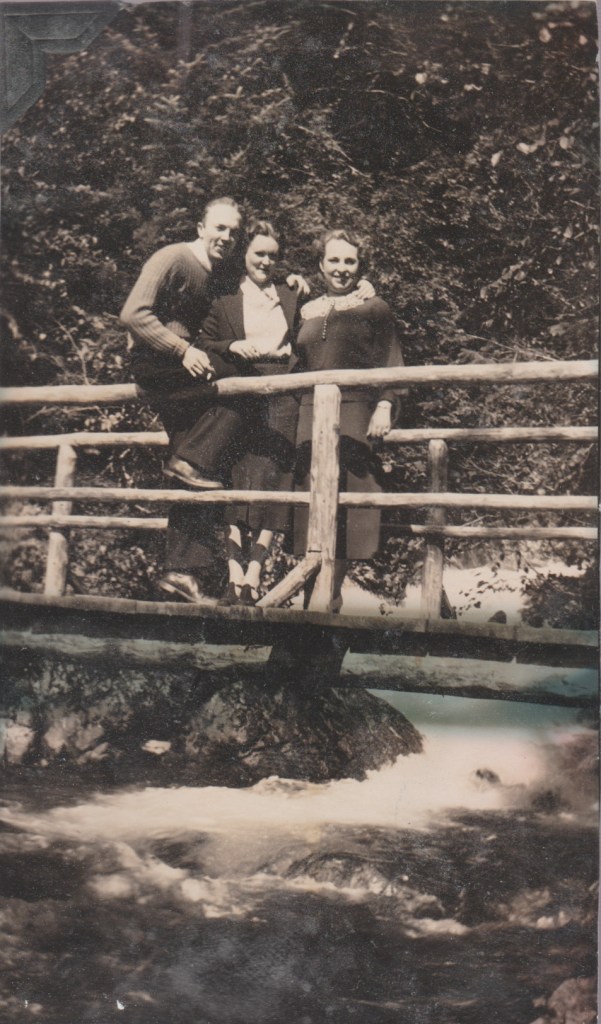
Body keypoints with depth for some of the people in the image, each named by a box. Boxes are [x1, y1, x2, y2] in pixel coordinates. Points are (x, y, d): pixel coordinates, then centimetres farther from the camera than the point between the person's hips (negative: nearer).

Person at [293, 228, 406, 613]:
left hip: (355, 418, -4)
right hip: (311, 419, 4)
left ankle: (325, 599, 2)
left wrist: (385, 407, -14)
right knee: (313, 511, 1)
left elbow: (391, 365, 0)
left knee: (345, 514, -4)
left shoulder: (373, 308, 7)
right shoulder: (307, 312, 18)